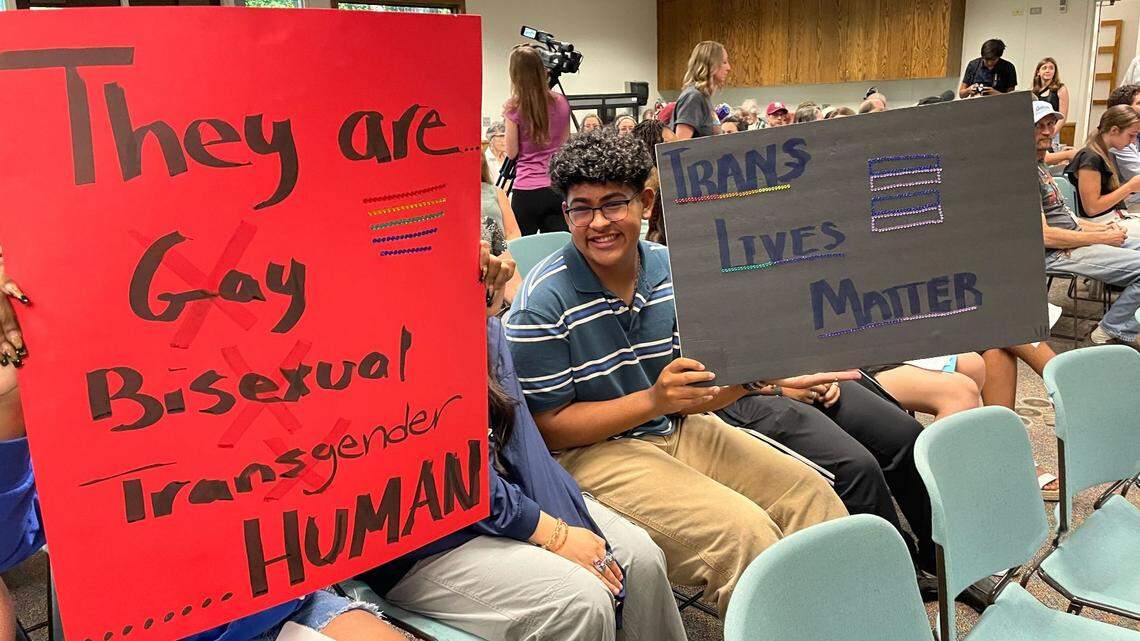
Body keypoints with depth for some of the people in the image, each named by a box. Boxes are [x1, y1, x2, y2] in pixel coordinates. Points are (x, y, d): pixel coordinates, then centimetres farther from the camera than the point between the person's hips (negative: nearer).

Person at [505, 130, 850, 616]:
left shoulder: (672, 269, 0)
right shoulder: (543, 301, -17)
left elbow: (691, 397, 6)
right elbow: (550, 426, -15)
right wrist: (653, 400, -24)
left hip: (675, 431, 7)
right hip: (591, 451, -6)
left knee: (810, 495, -3)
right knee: (742, 531, -23)